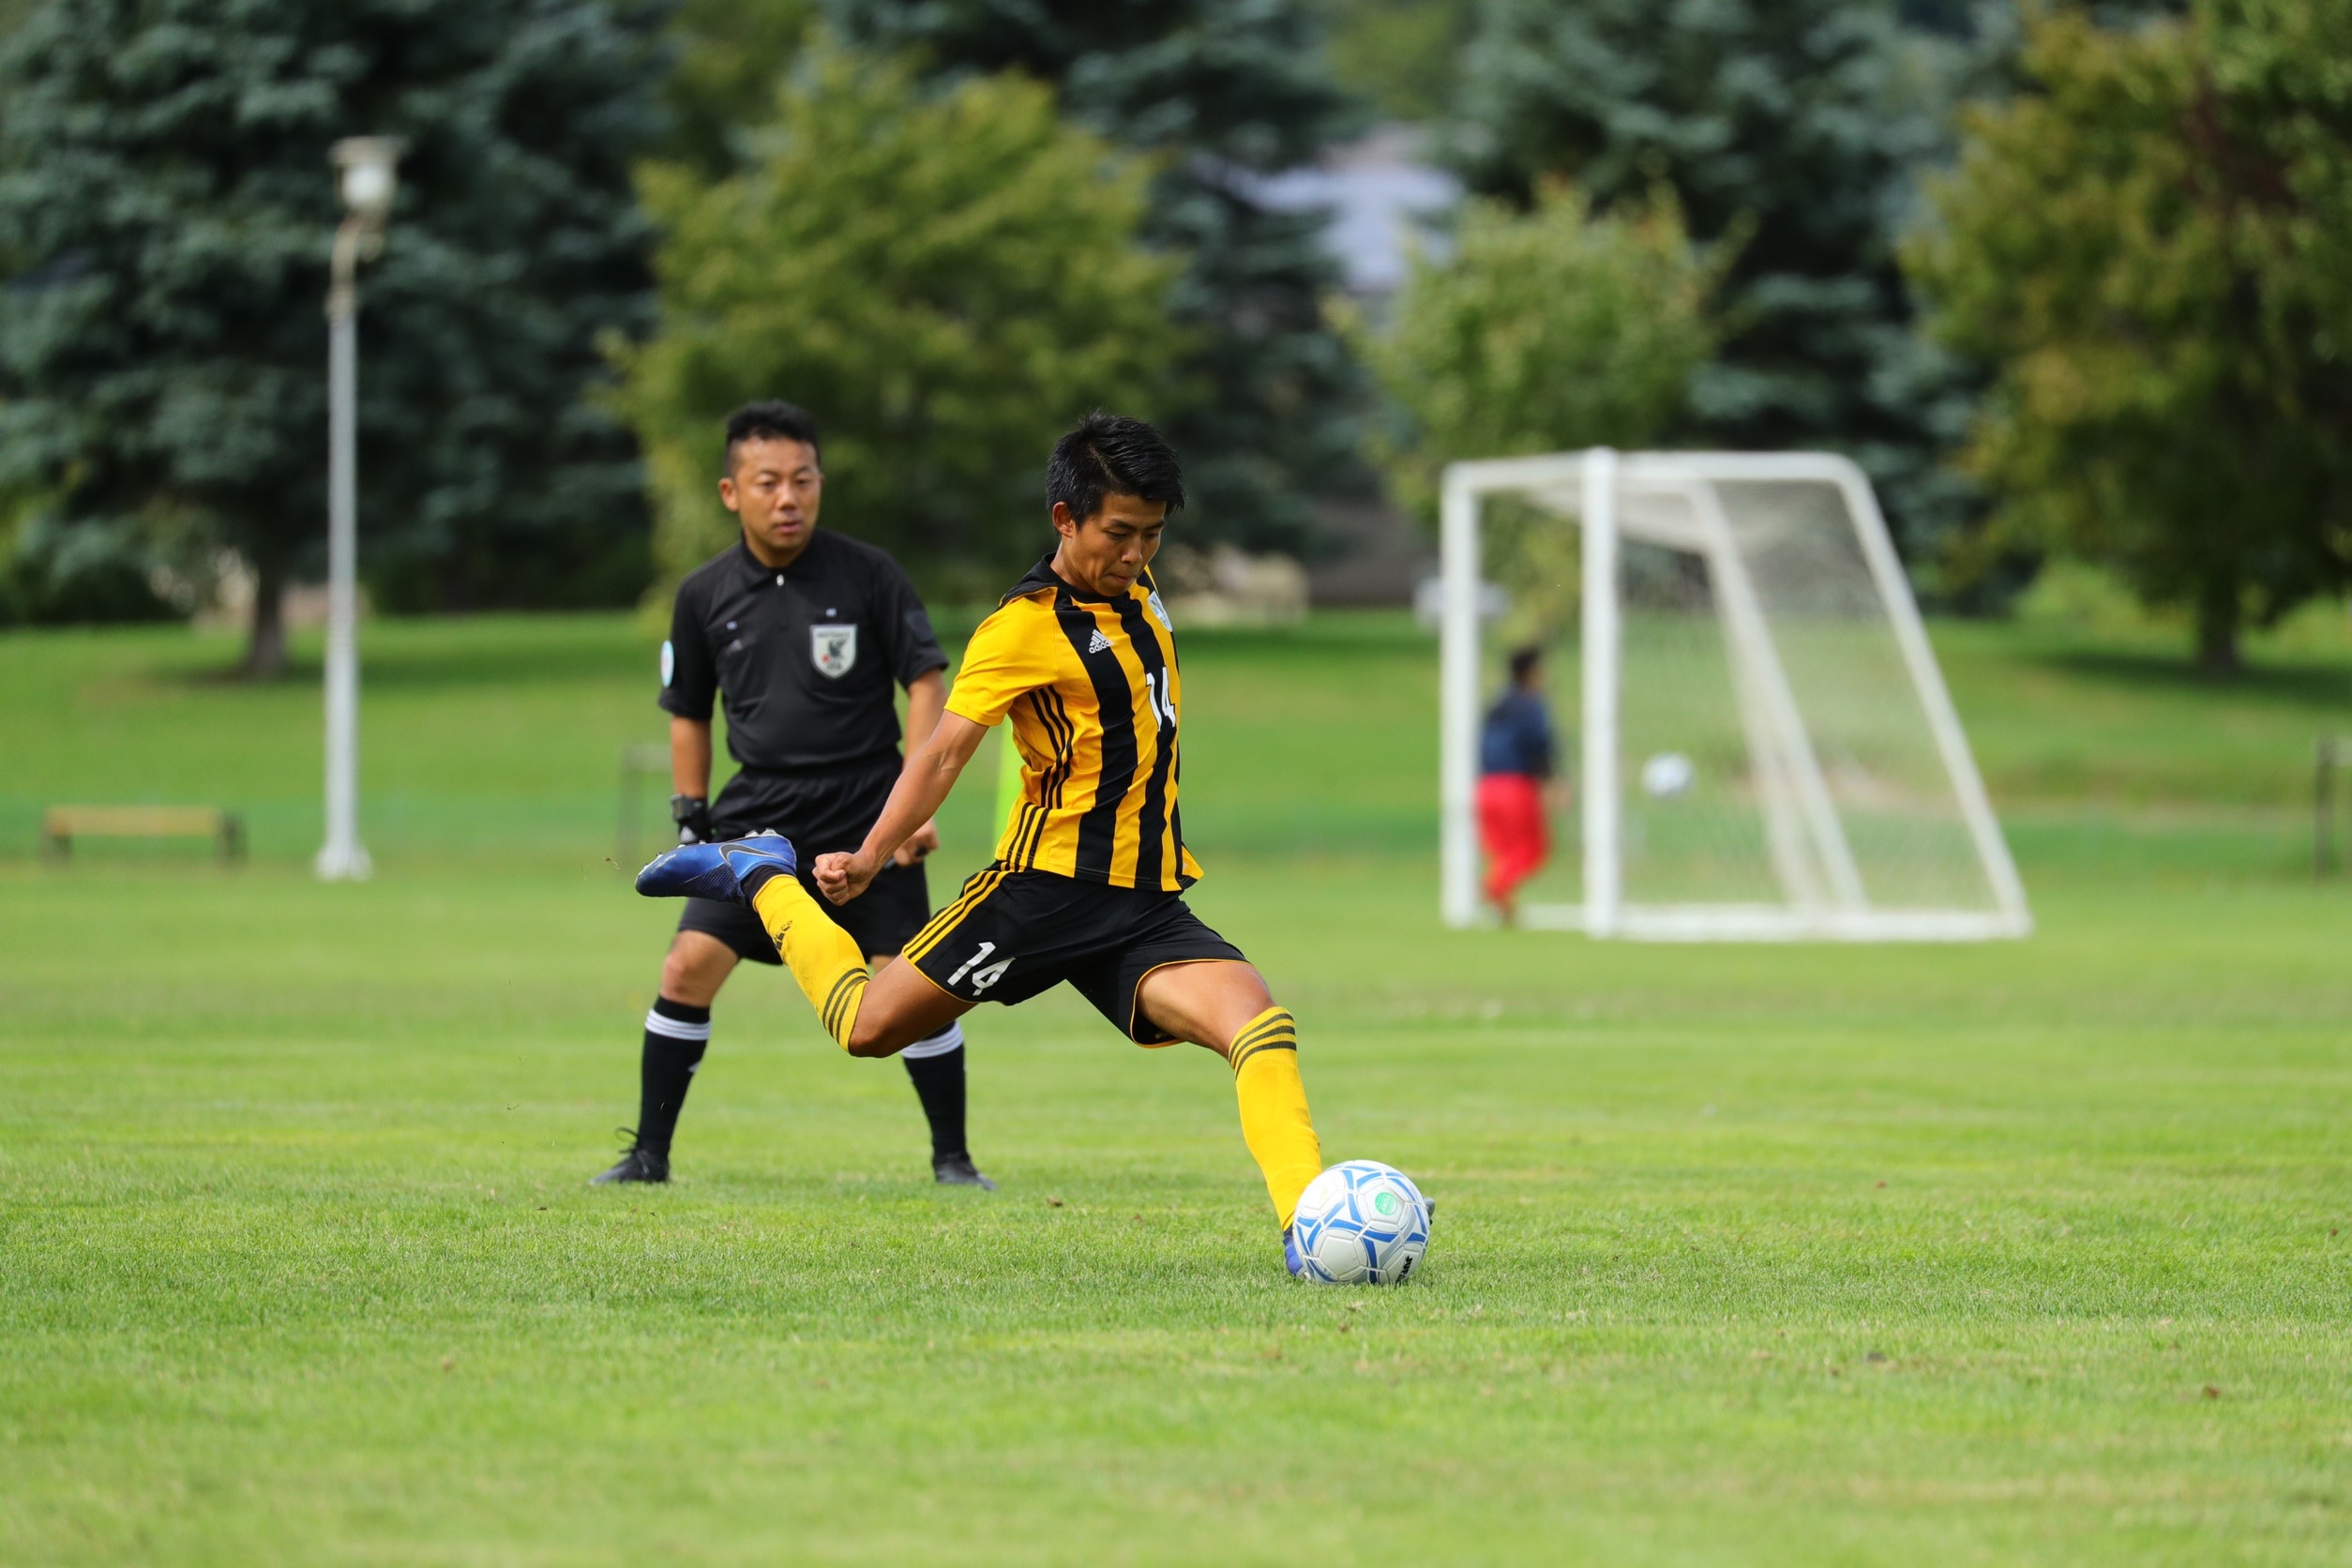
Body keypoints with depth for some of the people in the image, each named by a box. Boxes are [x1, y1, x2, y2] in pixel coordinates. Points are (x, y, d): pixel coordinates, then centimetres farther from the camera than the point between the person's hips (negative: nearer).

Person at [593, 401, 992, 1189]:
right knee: (687, 967, -8)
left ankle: (952, 1158, 11)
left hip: (867, 818, -2)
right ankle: (648, 1155, 3)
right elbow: (688, 711, 15)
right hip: (758, 814, 2)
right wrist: (691, 818, 10)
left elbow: (925, 680, -3)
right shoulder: (706, 594, 3)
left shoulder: (869, 575, -5)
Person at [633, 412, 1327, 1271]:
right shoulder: (1026, 625, -12)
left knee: (1259, 1021, -19)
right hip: (1049, 886, -5)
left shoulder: (1136, 588, 11)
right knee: (870, 1027, 2)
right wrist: (870, 858, -18)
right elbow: (945, 751, -14)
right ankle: (762, 879, 27)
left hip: (1147, 907, 5)